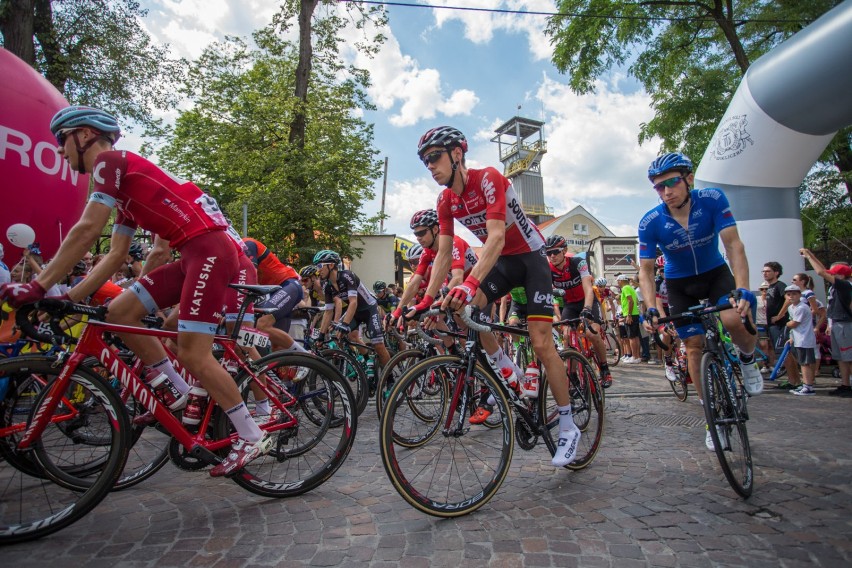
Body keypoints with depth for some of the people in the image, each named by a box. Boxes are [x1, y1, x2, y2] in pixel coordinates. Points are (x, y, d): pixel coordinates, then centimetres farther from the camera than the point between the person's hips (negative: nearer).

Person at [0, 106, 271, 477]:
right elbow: (116, 255, 24)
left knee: (192, 355, -12)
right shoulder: (124, 187, 26)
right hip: (194, 255, 9)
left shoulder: (111, 160, -1)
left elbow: (86, 231, -12)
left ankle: (252, 437, -1)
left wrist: (38, 286, -8)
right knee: (120, 311, 9)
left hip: (210, 249, -9)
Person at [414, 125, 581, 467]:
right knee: (462, 310, -19)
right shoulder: (446, 201, -4)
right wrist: (426, 301, -11)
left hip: (531, 257, -6)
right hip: (501, 261, 6)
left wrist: (470, 283, -49)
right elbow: (444, 254, -4)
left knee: (540, 342, -11)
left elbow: (496, 237, -35)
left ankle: (568, 428, 5)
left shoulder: (488, 179, -24)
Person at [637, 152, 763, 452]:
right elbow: (646, 269, -17)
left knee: (734, 319, -30)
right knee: (695, 346, -3)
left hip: (716, 273, 0)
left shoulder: (713, 199, -22)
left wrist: (743, 289, -38)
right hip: (680, 284, 1)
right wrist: (651, 307, -31)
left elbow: (733, 244, -25)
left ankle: (747, 359, 7)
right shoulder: (650, 223, -22)